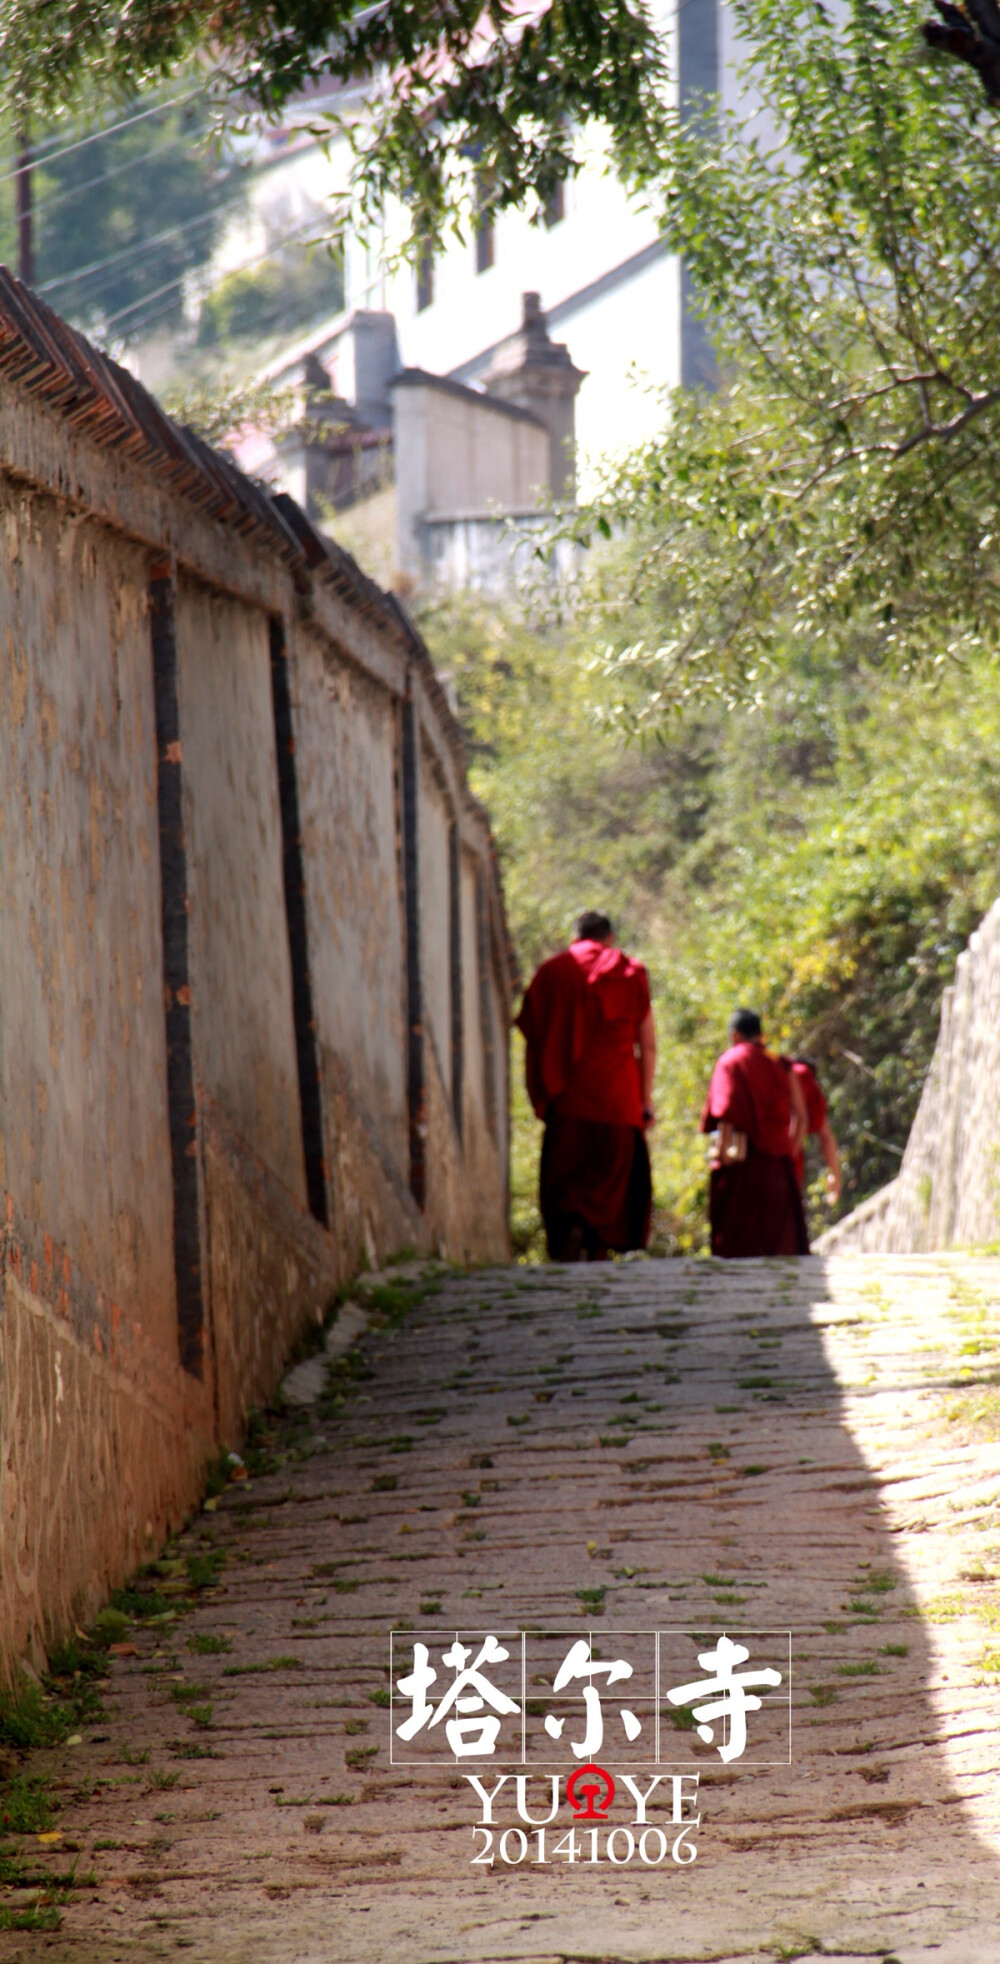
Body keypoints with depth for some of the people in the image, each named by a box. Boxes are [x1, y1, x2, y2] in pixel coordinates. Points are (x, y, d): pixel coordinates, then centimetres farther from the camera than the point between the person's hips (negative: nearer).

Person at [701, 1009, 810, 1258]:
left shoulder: (731, 1061, 1)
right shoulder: (781, 1065, 14)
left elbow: (726, 1111, -14)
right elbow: (800, 1116, 8)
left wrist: (722, 1149, -16)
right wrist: (789, 1152, 15)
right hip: (777, 1161, 4)